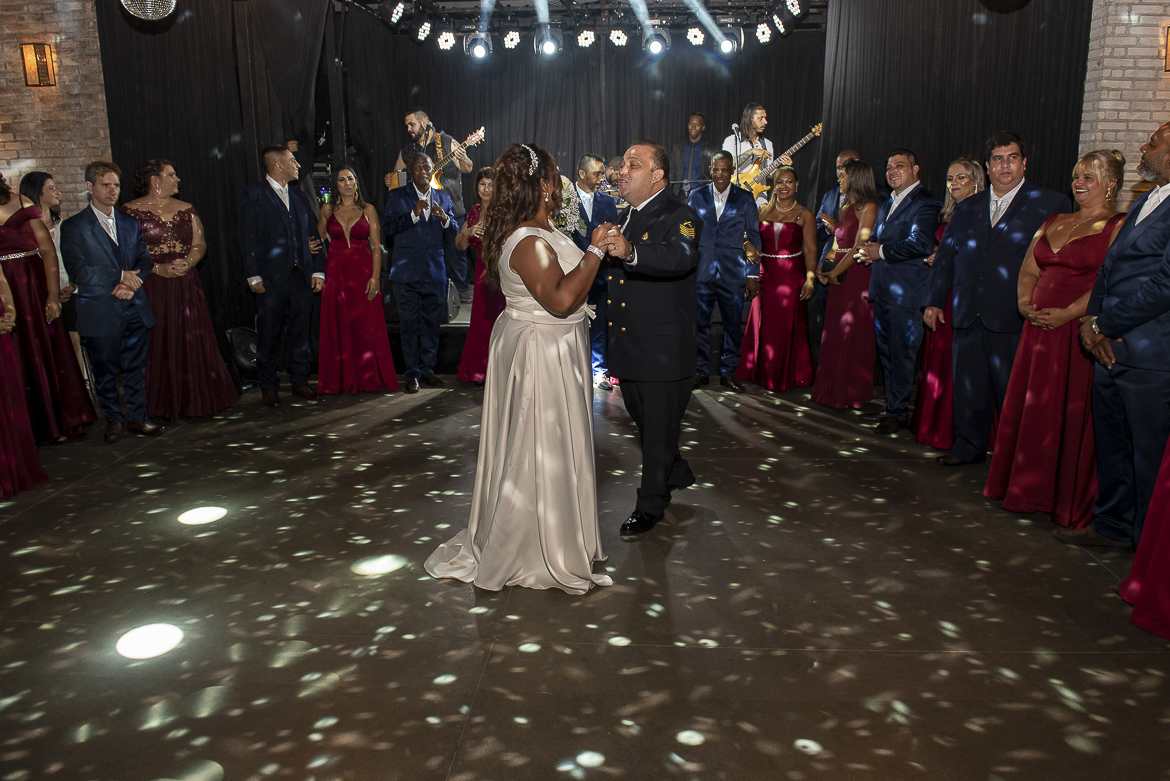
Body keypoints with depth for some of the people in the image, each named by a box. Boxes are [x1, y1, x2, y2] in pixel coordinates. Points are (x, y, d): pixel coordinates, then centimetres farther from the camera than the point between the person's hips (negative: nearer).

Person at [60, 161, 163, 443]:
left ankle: (137, 418, 20)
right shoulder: (73, 227, -3)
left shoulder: (130, 223, 14)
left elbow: (145, 259, 12)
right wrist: (121, 276, -13)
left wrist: (132, 283, -8)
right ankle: (114, 420, 20)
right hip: (100, 313, -4)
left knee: (136, 367, 9)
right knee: (105, 371, 5)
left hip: (135, 309, 4)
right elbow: (78, 272, -11)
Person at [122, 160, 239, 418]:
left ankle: (192, 401, 15)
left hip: (186, 285, 4)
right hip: (151, 287, -4)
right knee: (156, 343, -1)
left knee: (191, 342, 4)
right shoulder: (132, 211, -1)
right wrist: (159, 268, -16)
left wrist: (188, 262, -11)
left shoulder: (186, 210, 12)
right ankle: (161, 405, 8)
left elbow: (200, 244, 9)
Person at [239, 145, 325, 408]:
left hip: (302, 277, 5)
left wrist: (318, 270, 6)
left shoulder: (300, 197, 16)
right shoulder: (253, 194, -1)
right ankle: (268, 387, 13)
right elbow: (248, 238, -5)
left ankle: (300, 382, 20)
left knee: (300, 333, 9)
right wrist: (253, 276, -11)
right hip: (272, 278, -4)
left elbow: (313, 235, 15)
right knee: (268, 335, 2)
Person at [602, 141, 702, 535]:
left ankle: (651, 505, 20)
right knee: (643, 422, 22)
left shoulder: (679, 215, -15)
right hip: (628, 347, 9)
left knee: (659, 428, 4)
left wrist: (630, 251, -53)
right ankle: (677, 474, 45)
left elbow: (681, 257, -39)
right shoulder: (628, 217, 13)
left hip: (664, 349, -9)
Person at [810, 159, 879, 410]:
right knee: (835, 334, 11)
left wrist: (834, 273, -15)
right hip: (840, 278, 9)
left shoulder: (868, 208, -11)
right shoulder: (845, 208, 16)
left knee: (852, 335, -2)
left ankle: (851, 394, 8)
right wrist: (822, 265, 2)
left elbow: (858, 248, -18)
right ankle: (834, 391, 20)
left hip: (857, 277, -8)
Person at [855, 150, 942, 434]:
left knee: (901, 355, -3)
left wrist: (881, 251, -16)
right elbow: (874, 239, 22)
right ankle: (891, 407, 27)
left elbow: (921, 244, -22)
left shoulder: (926, 203, -10)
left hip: (906, 292, -9)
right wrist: (868, 251, -1)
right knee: (886, 353, 16)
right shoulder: (886, 205, 20)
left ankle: (899, 413, 7)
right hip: (883, 291, 9)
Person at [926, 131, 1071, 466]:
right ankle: (968, 447, 26)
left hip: (1013, 319, -4)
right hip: (968, 316, 4)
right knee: (968, 386, 11)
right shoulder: (966, 208, 15)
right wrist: (936, 301, 10)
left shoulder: (1051, 205, 1)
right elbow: (945, 257, 16)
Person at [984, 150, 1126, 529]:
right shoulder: (1054, 223, 17)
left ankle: (1072, 503, 12)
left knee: (1075, 414, -1)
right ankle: (1030, 489, 25)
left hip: (1082, 333, -7)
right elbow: (1028, 270, 17)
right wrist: (1024, 302, -1)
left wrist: (1068, 314, -21)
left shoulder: (1119, 227, -5)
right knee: (1033, 409, 11)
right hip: (1040, 329, 7)